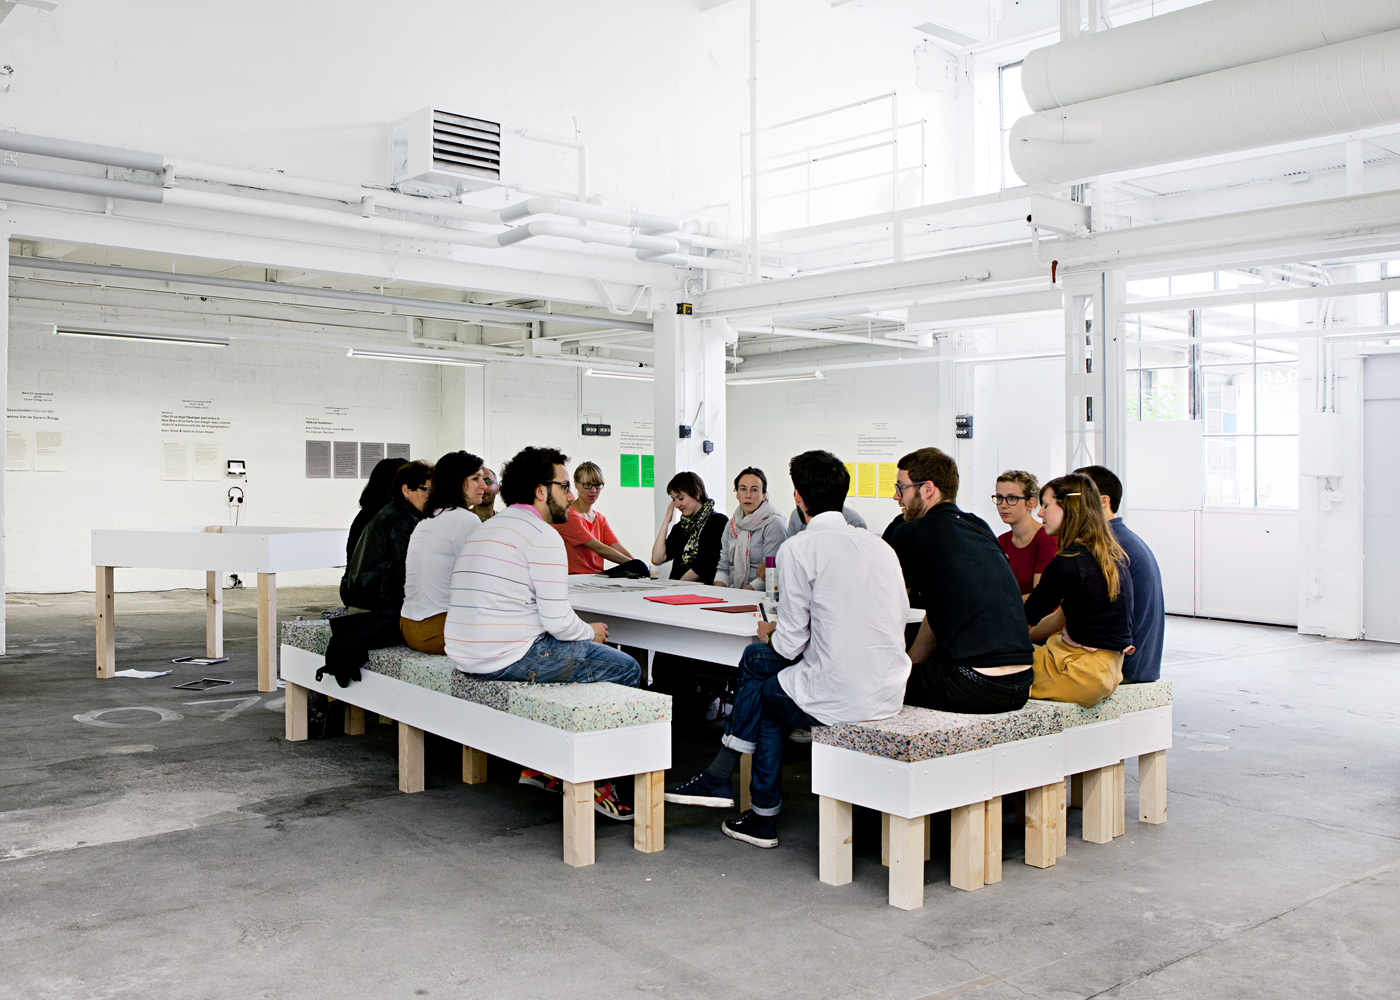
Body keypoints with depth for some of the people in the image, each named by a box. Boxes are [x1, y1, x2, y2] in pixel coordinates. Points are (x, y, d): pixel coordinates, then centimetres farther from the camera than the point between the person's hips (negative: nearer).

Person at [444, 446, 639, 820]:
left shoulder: (486, 528, 19)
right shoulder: (543, 536, -12)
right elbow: (558, 620, -16)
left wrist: (581, 632, 19)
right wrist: (590, 632, 6)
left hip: (466, 655, 10)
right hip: (510, 658, -10)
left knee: (574, 654, 30)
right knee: (625, 669, 1)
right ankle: (595, 781, 6)